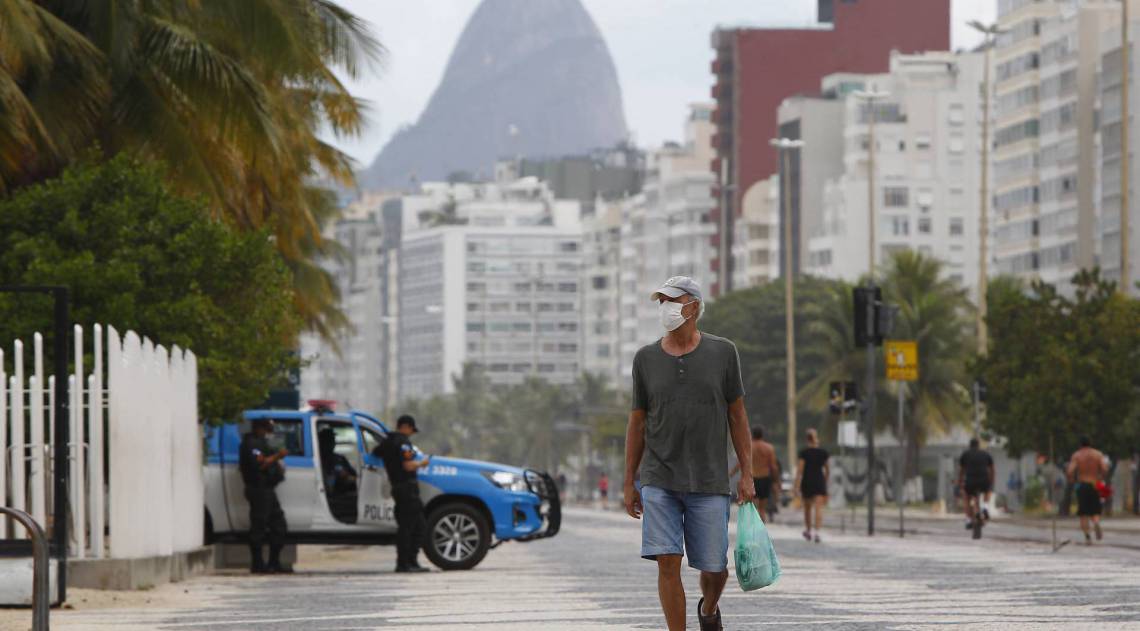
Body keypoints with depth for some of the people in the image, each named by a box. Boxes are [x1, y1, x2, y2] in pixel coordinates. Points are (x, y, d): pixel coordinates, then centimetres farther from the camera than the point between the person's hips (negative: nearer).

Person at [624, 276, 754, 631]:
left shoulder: (722, 353, 1)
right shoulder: (646, 359, 4)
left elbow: (737, 416, 5)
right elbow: (637, 422, 9)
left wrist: (746, 475, 0)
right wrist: (629, 484, 8)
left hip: (709, 482, 0)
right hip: (659, 482, 0)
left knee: (714, 567, 4)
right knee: (668, 563, -10)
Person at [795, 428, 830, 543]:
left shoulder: (804, 452, -6)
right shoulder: (824, 452, 2)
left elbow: (800, 469, -11)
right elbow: (827, 470, 11)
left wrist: (797, 486, -11)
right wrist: (825, 481, 27)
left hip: (807, 482, -1)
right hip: (820, 482, 1)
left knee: (807, 508, 18)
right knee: (818, 508, -7)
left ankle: (808, 531, 34)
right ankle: (817, 532, -23)